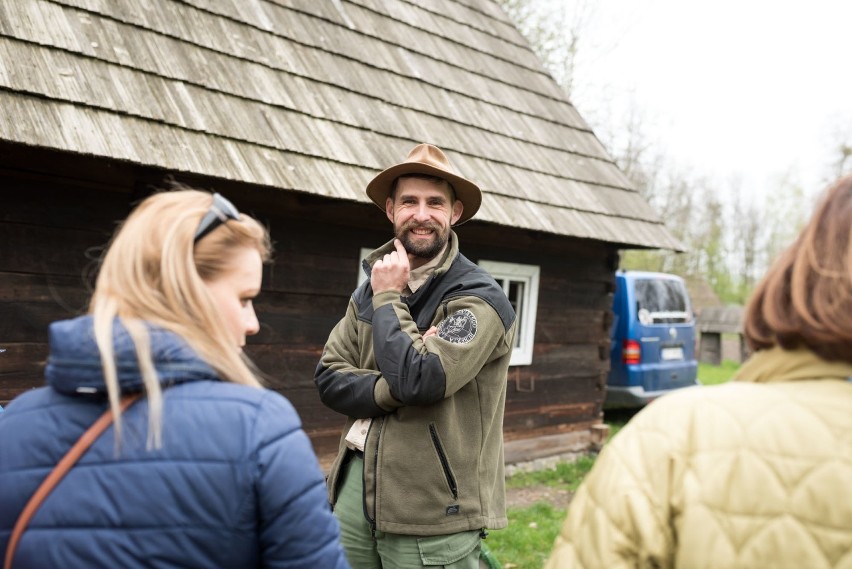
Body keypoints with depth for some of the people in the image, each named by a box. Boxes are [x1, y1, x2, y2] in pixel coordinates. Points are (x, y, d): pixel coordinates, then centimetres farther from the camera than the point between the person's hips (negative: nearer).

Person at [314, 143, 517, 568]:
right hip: (355, 487, 6)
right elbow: (328, 378, 2)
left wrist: (388, 298, -12)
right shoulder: (369, 290, 9)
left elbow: (419, 379, -24)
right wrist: (391, 388, -15)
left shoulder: (480, 299, -12)